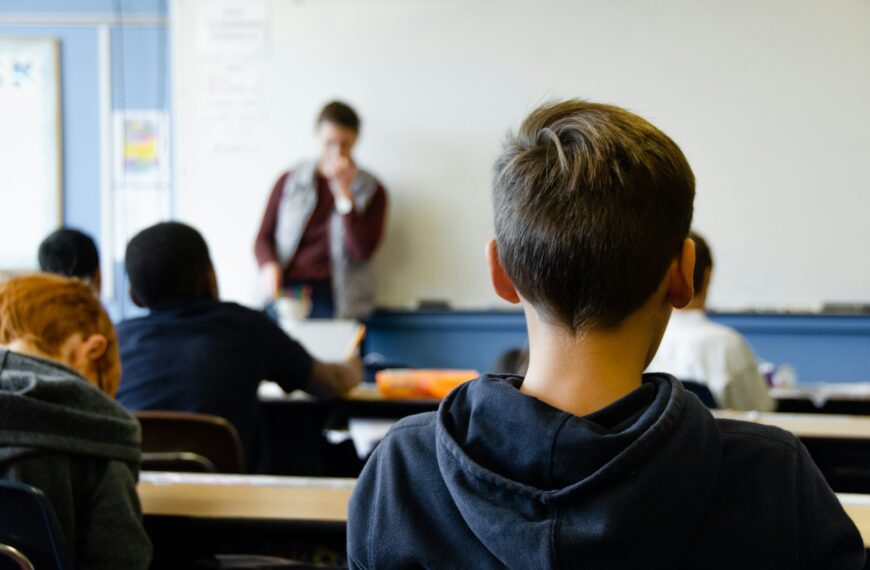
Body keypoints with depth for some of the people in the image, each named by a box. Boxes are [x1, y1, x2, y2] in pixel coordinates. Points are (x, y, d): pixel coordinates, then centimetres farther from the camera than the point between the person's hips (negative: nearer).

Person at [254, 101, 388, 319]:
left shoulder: (371, 191, 9)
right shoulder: (289, 182, 13)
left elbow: (362, 251, -3)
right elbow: (264, 237, 14)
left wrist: (344, 193, -7)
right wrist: (269, 266, -8)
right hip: (286, 291, 1)